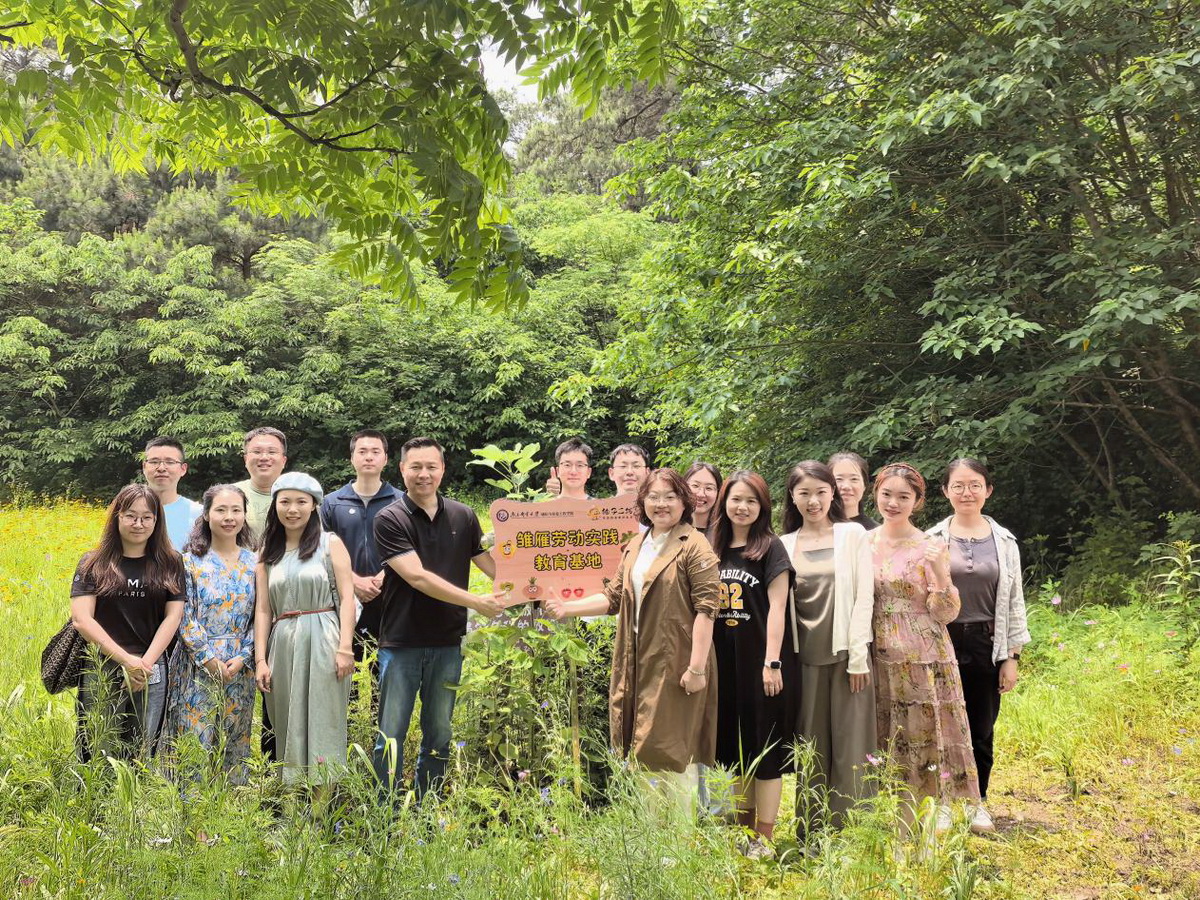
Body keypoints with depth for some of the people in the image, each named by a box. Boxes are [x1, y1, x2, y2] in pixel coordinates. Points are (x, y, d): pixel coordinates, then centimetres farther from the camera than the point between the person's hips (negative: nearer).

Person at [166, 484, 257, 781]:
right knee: (196, 743, -1)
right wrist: (210, 660, -13)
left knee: (234, 744, 10)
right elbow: (184, 617, -7)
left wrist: (243, 657, -9)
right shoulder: (190, 561, -3)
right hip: (199, 665, -3)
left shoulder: (254, 563, 6)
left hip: (240, 667, 3)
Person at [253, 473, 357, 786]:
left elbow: (346, 597, -2)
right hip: (283, 644, 4)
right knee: (288, 727, 6)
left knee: (323, 723, -3)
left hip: (322, 642, -3)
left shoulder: (330, 544, 4)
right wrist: (260, 660, 1)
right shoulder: (268, 553, 14)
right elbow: (263, 609, 9)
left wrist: (345, 648, -11)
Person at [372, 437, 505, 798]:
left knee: (439, 737, 12)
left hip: (447, 643, 4)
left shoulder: (463, 516, 5)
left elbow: (491, 564, 10)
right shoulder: (390, 520, -8)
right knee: (391, 736, 3)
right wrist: (476, 602, -19)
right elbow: (418, 577, -17)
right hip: (401, 642, -3)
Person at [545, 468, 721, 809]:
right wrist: (568, 607, 5)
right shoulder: (634, 547, 15)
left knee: (669, 751, -1)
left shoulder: (694, 547, -8)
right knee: (639, 747, 11)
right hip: (637, 664, 7)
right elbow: (613, 598, 16)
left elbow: (706, 608, -13)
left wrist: (697, 667, -18)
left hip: (674, 666, -7)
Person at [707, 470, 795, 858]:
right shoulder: (713, 549, 10)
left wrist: (772, 663, -16)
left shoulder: (770, 548, -5)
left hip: (760, 662, -5)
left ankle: (764, 839, 9)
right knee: (734, 747, 12)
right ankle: (743, 829, 24)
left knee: (765, 748, 1)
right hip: (725, 663, 5)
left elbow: (777, 608, -10)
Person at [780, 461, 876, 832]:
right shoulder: (784, 545, 8)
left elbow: (864, 596, -3)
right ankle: (810, 833, 16)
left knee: (849, 744, 0)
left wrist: (858, 658, -8)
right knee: (809, 746, 7)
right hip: (804, 658, 2)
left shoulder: (853, 535, 2)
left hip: (845, 654, -2)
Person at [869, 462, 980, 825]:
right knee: (885, 737, 9)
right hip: (879, 657, 4)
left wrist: (941, 574, -22)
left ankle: (939, 805, 13)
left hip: (923, 657, -3)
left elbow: (945, 613, -8)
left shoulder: (931, 548, -5)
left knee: (930, 728, 0)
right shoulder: (863, 544, 6)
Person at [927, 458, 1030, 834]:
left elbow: (1014, 601, 6)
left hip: (987, 646, 1)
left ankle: (979, 801, 26)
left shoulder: (1004, 541, 4)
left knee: (981, 729, 8)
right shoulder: (931, 540, -1)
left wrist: (1012, 656, 2)